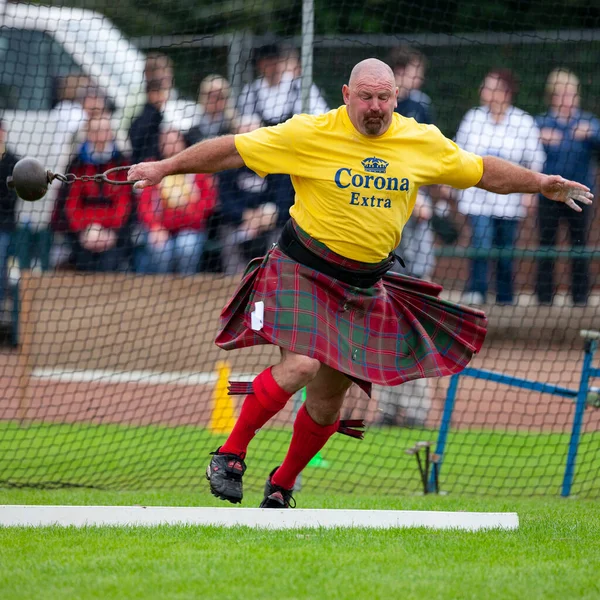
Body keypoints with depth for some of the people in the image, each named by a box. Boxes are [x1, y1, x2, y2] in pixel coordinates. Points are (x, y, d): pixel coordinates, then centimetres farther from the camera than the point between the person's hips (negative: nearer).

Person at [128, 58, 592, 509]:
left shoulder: (425, 143, 2)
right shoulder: (310, 134, -10)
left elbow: (483, 171, 17)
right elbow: (233, 150, -6)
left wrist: (541, 184, 14)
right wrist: (165, 167, -7)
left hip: (365, 286, 4)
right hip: (303, 269, -4)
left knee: (328, 400, 6)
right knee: (302, 364, -27)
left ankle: (282, 486, 28)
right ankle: (231, 455, -12)